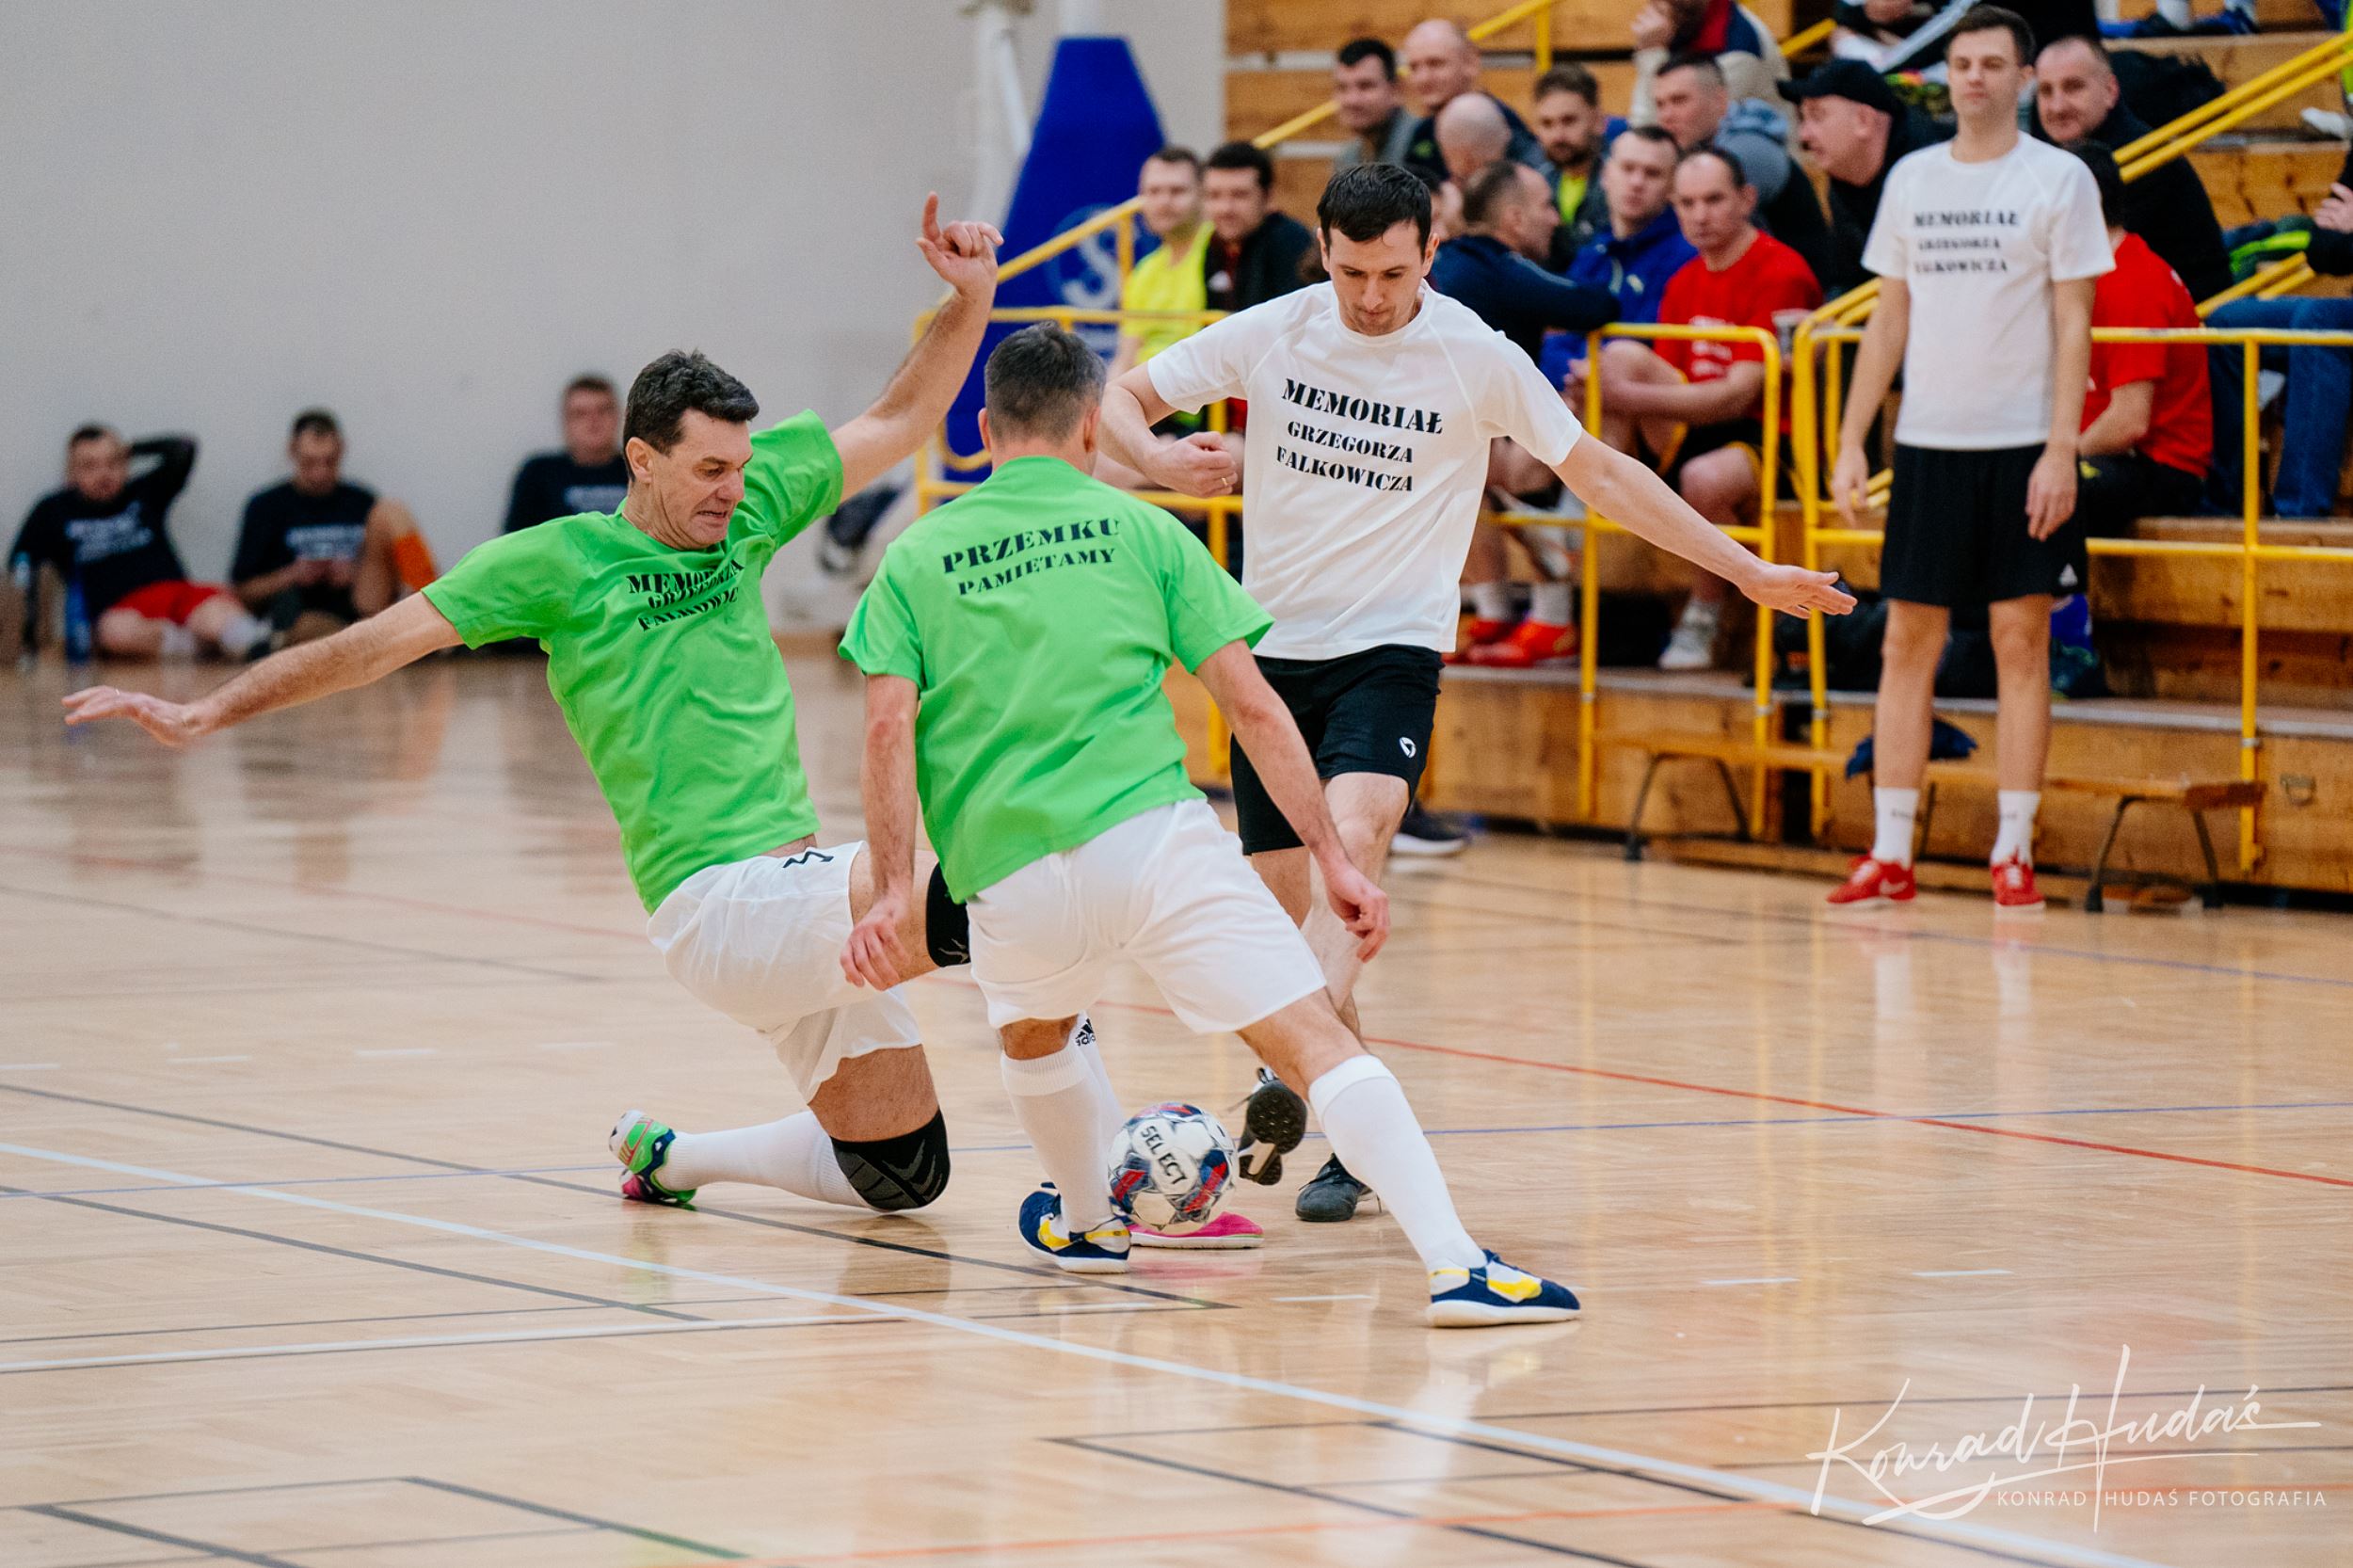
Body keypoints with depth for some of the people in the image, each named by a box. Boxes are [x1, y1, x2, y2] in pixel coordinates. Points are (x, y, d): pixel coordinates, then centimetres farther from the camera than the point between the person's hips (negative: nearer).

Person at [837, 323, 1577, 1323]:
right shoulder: (1141, 530, 14)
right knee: (1317, 1044, -8)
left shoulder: (915, 558, 16)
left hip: (1011, 879, 2)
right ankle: (1455, 1265, -24)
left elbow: (889, 727, 1)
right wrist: (1333, 859, 9)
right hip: (1155, 834, -2)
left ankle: (1087, 1222, 53)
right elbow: (1253, 707, 8)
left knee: (1033, 1030, 35)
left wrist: (896, 890, -1)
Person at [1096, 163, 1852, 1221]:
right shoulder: (1271, 334, -1)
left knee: (1352, 842, -28)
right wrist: (1158, 459, -18)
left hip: (1391, 648, -3)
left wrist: (1746, 571, 3)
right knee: (1282, 903, 4)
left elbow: (1597, 471, 4)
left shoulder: (1476, 358, -5)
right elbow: (1120, 401, 7)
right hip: (1273, 645, 3)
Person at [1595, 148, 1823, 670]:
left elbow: (1740, 396, -18)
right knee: (1622, 356, -14)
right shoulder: (1685, 282, 14)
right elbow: (1667, 379, 13)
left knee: (1706, 479, -39)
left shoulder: (1781, 274, -12)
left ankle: (1706, 610, -10)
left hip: (1771, 443, -7)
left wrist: (1632, 399, -22)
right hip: (1693, 433, 7)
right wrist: (1600, 391, -10)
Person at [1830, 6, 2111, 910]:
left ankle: (2013, 852, 3)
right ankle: (1890, 853, 5)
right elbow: (1891, 318, 13)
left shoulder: (2059, 181, -2)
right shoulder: (1911, 180, 10)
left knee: (2022, 644, -1)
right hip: (1927, 444, 4)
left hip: (2023, 446, -3)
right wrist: (1851, 442, 7)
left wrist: (2061, 449, -12)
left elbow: (2074, 324, -4)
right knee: (1908, 642, 2)